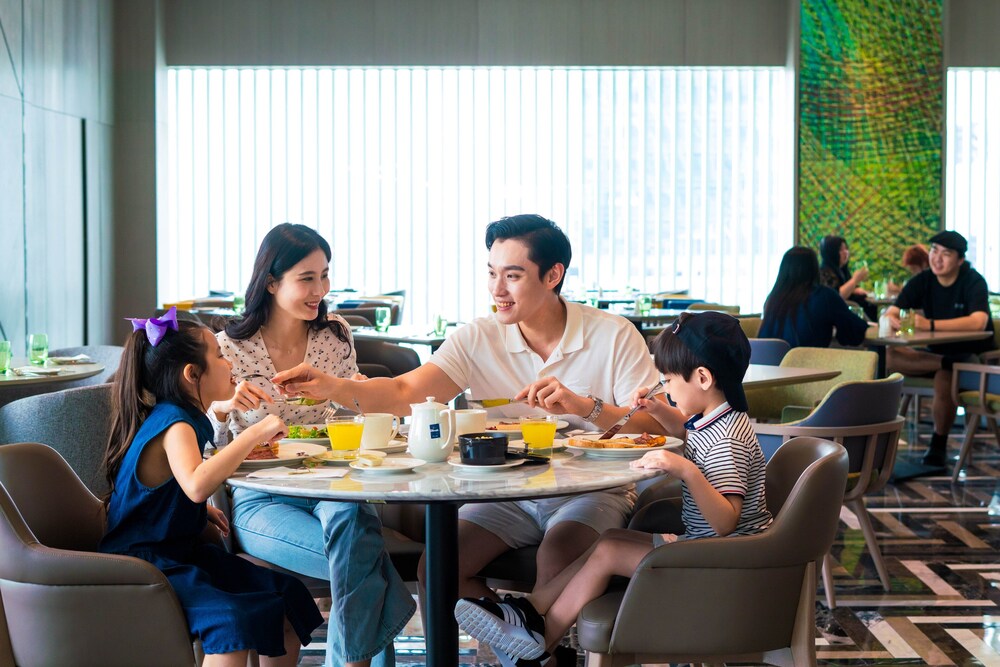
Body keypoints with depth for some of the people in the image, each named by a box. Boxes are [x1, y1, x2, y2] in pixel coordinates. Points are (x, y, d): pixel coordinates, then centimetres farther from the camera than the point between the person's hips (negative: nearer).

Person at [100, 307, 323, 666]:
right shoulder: (175, 425, -18)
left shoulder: (186, 420, 11)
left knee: (289, 597, 0)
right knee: (231, 620, -33)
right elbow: (196, 485, -39)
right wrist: (255, 434, -31)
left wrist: (200, 510, 9)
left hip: (181, 551, 10)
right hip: (142, 560, -10)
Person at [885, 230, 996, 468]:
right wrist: (896, 322, -32)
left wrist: (930, 325, -40)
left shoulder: (973, 282, -13)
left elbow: (978, 322, -32)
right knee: (889, 357, -21)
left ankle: (939, 445, -14)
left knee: (944, 377, -36)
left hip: (972, 355, -4)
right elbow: (890, 314, -7)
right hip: (937, 352, 4)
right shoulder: (922, 280, 1)